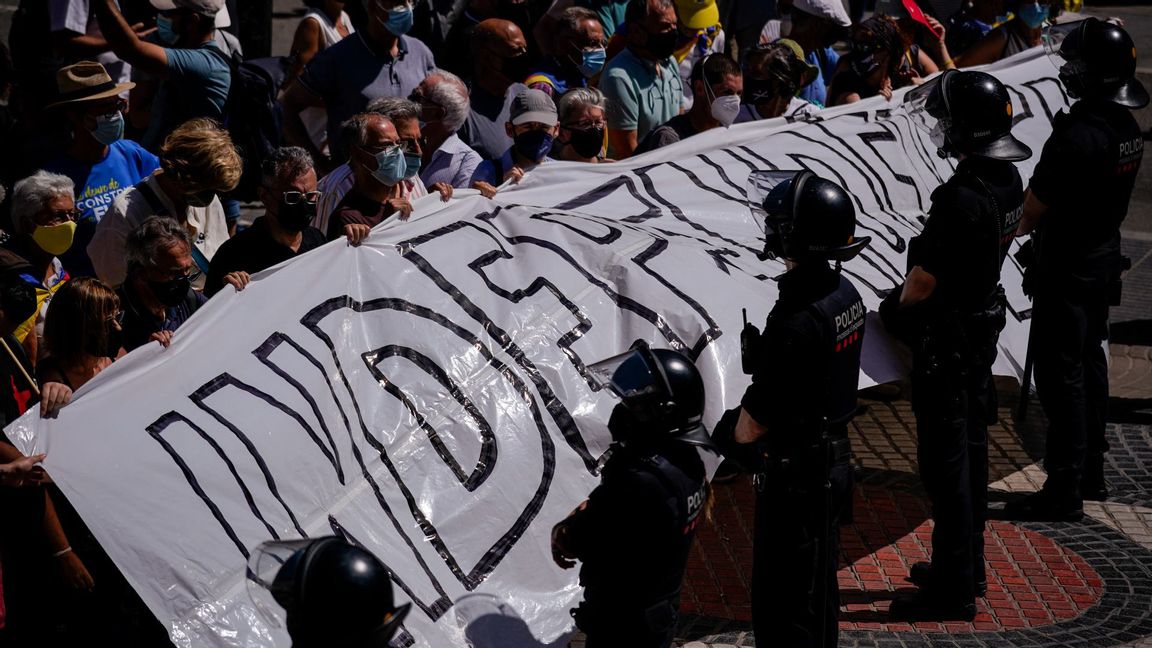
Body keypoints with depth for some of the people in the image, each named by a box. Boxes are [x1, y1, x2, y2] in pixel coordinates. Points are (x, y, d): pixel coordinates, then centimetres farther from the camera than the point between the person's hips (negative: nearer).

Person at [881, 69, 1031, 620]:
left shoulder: (959, 199, -29)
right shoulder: (1008, 181, 0)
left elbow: (922, 284, -22)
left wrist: (898, 306, 0)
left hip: (946, 341, -9)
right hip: (984, 324, 9)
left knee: (946, 462, 0)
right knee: (971, 449, 19)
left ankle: (954, 591, 7)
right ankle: (969, 565, 32)